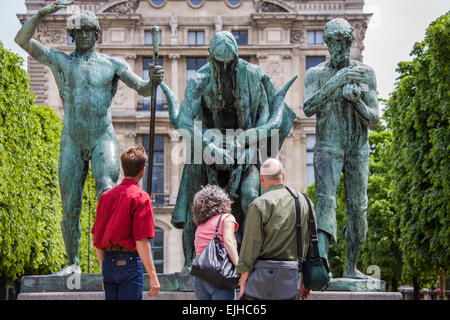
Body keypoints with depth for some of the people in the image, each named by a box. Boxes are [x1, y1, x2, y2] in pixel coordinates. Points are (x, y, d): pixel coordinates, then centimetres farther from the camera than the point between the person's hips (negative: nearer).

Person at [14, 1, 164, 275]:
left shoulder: (113, 64, 9)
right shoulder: (60, 60, 11)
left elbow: (142, 90, 0)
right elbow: (22, 40, 3)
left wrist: (153, 81, -24)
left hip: (103, 138, -2)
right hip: (72, 142, 2)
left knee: (107, 190, -28)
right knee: (70, 208, 3)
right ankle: (73, 263, 15)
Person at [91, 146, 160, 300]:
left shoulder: (106, 195, 11)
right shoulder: (140, 197, -9)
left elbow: (97, 240, 13)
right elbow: (141, 242, -15)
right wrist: (152, 276, -12)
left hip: (108, 263, 6)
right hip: (129, 261, -6)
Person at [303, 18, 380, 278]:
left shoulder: (365, 73, 6)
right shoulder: (316, 74, 2)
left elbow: (374, 120, 2)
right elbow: (308, 108, -16)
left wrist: (357, 100, -17)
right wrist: (334, 83, -25)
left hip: (359, 150, 2)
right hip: (328, 149, -2)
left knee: (358, 209, 3)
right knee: (326, 200, -19)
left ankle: (352, 267, 17)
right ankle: (321, 260, -31)